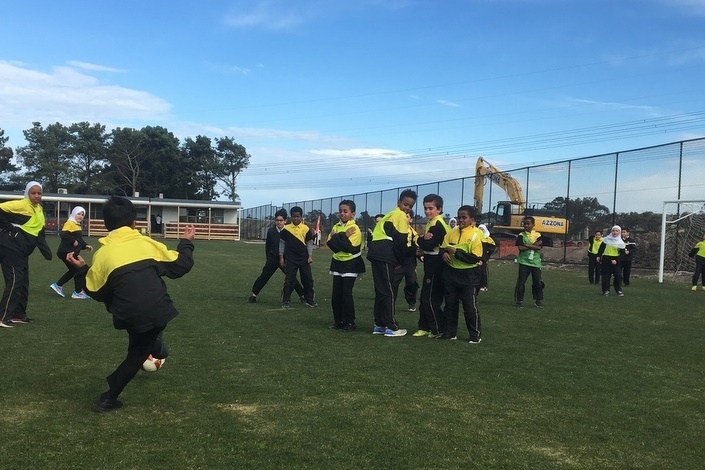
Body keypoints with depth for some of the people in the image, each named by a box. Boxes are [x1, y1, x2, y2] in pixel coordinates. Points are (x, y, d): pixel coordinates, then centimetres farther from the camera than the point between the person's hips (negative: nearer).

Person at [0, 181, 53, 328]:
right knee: (14, 281, -11)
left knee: (23, 282, 12)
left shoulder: (39, 209, 12)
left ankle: (18, 314, 21)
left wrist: (46, 251, 8)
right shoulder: (20, 205, -13)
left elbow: (40, 233, 16)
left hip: (22, 251, 9)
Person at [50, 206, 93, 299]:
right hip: (67, 252, -10)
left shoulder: (77, 225, 16)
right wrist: (73, 241, -26)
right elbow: (63, 234, -30)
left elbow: (79, 239, 23)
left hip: (72, 252, 10)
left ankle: (58, 285, 30)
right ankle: (78, 292, 6)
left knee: (73, 270, 20)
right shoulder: (70, 223, -14)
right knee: (80, 271, -4)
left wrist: (85, 246, 10)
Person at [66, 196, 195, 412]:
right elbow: (180, 266, 10)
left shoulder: (102, 254, 7)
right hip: (158, 311, 0)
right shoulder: (147, 242, 7)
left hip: (130, 316, 0)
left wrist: (83, 269, 27)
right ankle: (108, 398, 22)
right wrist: (186, 242, 26)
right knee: (138, 353, 22)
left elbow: (97, 293, 15)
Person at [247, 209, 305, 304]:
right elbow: (267, 245, 10)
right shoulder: (271, 231, 0)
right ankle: (253, 295, 13)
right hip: (272, 259, 1)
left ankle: (302, 296, 10)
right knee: (264, 277, 2)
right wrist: (267, 258, 15)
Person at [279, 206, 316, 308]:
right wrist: (281, 257, 1)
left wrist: (310, 256, -4)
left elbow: (309, 243, 4)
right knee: (289, 280, 0)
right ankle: (286, 301, 7)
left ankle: (309, 299, 18)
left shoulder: (306, 229, 0)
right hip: (290, 259, -1)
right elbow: (282, 243, 5)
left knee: (308, 279, 5)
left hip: (304, 258, 1)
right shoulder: (286, 229, 0)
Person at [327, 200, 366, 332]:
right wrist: (343, 237, -17)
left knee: (346, 293, -9)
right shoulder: (336, 227, 6)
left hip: (350, 265, -6)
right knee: (336, 294, 6)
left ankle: (350, 322, 2)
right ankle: (338, 321, 18)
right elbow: (331, 244, -6)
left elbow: (350, 248, -24)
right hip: (338, 263, 6)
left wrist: (337, 237, -18)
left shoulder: (355, 229, -13)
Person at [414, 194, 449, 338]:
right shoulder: (432, 223, 16)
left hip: (435, 264, -10)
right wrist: (424, 240, -13)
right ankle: (425, 327, 20)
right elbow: (426, 244, 10)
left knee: (431, 298, -5)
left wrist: (420, 240, -7)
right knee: (424, 298, 13)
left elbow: (429, 245, -26)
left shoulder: (437, 224, -16)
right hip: (431, 263, 10)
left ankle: (438, 329, 2)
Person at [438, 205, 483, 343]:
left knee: (470, 306, 2)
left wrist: (456, 252, -21)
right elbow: (443, 247, 11)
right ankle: (450, 332, 23)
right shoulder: (452, 232, 4)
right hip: (450, 273, 5)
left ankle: (475, 334, 15)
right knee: (450, 304, 12)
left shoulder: (476, 235, -12)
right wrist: (444, 253, -12)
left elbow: (475, 258, -18)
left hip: (468, 276, -5)